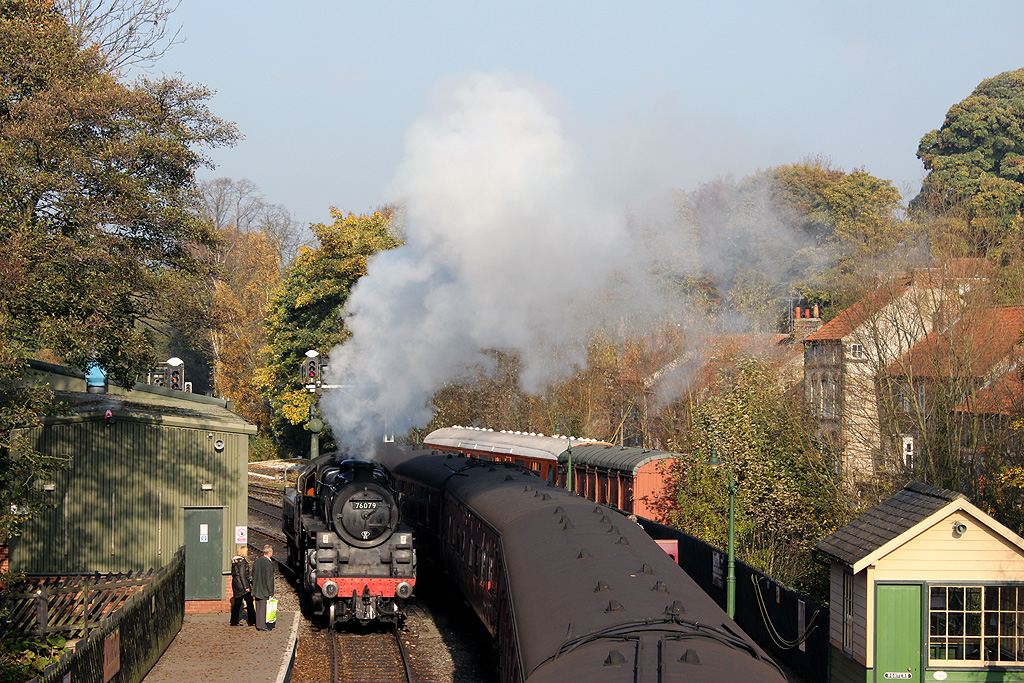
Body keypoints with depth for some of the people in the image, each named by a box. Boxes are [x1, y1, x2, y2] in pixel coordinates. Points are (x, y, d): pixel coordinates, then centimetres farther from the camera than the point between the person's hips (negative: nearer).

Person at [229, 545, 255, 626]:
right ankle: (251, 621, 7)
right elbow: (242, 574, -20)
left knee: (237, 603, 12)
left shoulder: (234, 561, 10)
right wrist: (246, 587, -18)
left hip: (235, 583, 9)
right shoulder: (242, 561, -17)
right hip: (242, 584, -9)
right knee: (249, 603, 2)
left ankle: (234, 622, 12)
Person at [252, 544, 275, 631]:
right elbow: (269, 579, -19)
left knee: (258, 608, 15)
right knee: (263, 608, 1)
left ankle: (258, 625, 22)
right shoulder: (269, 564, -20)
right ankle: (261, 626, 6)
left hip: (256, 590, 7)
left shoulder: (257, 561, 4)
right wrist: (271, 593, -12)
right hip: (264, 591, -7)